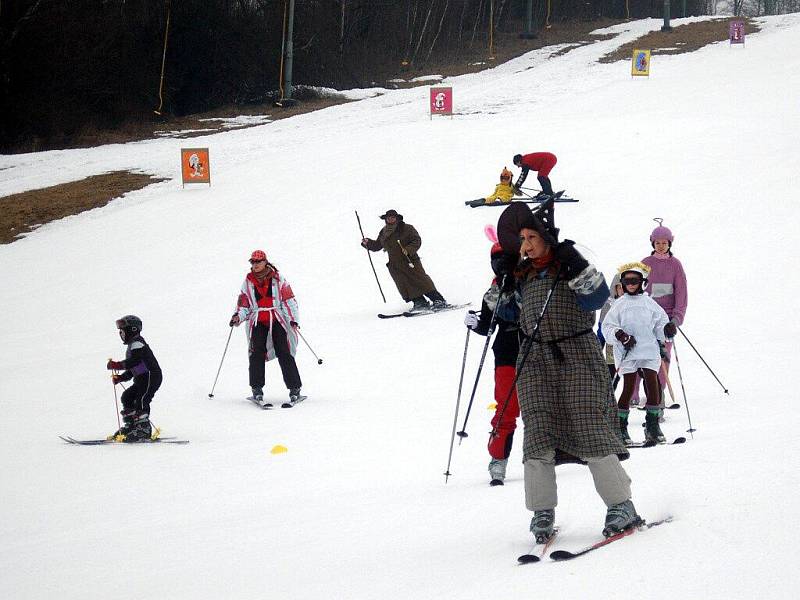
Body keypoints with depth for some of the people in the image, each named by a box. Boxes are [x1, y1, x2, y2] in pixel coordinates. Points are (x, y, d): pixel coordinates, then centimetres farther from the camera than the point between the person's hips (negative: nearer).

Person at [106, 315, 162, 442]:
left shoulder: (137, 342, -8)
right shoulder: (132, 345, 26)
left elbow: (134, 361, -25)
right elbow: (131, 371, 26)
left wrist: (116, 365, -23)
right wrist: (120, 378, 14)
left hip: (151, 376, -11)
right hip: (141, 379, 11)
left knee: (141, 401, -18)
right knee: (127, 397, 9)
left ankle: (144, 429, -22)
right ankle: (129, 427, 11)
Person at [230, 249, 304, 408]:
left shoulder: (277, 278, 4)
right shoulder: (248, 282, 11)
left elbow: (288, 299, 4)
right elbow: (243, 305, 15)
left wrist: (293, 319, -7)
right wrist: (238, 317, -6)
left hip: (277, 320, -2)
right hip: (257, 322, 2)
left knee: (284, 353, -11)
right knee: (257, 352, -17)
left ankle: (295, 390, -9)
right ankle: (257, 390, -15)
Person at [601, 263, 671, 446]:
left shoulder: (649, 303, 10)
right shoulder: (619, 305, 4)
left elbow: (661, 321, 21)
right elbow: (607, 327, 0)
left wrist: (667, 329, 4)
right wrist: (620, 335, -15)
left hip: (650, 350, 2)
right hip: (627, 353, -2)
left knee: (653, 387, -3)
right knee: (629, 389, -6)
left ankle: (652, 426, 7)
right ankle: (620, 427, 2)